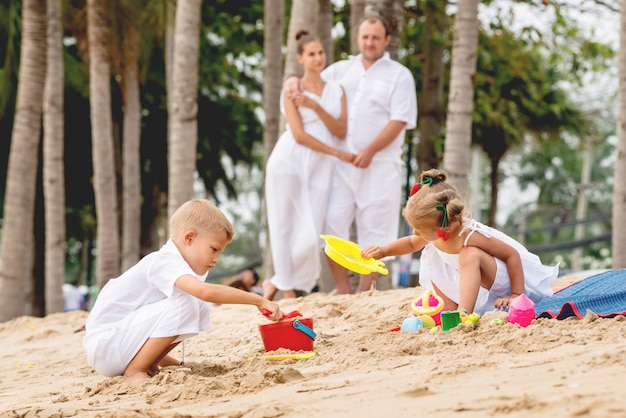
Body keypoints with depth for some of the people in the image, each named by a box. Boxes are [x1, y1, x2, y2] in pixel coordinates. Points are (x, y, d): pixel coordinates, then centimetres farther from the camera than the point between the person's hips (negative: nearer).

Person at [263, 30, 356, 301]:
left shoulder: (336, 90, 13)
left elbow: (340, 131, 1)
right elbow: (299, 134, -7)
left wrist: (316, 106, -12)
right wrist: (338, 153, -7)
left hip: (319, 169, 3)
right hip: (289, 163, -3)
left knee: (310, 234, -5)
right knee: (285, 226, -5)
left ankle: (277, 282, 12)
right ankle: (287, 290, 5)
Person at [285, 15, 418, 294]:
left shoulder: (399, 76, 3)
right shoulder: (341, 70, 14)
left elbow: (399, 121, -6)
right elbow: (310, 88, 23)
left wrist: (371, 150, -18)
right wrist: (294, 81, -2)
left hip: (379, 165, -4)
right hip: (341, 163, 4)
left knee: (373, 228, -2)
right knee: (332, 222, -3)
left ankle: (364, 292, 3)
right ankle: (342, 290, 5)